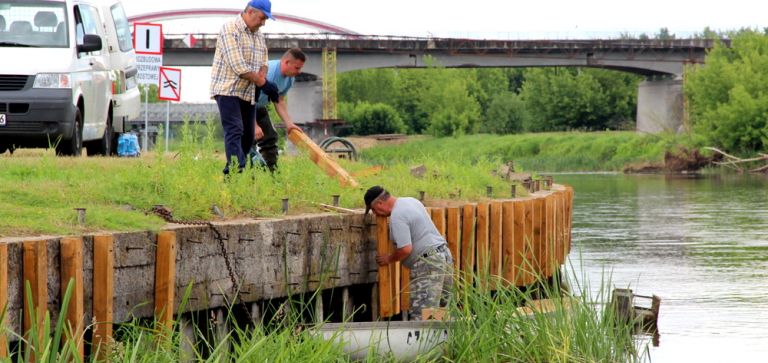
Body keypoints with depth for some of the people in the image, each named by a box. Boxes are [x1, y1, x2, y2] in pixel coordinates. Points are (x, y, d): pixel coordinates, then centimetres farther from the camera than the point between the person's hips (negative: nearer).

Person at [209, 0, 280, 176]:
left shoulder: (259, 36, 15)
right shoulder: (230, 30, -12)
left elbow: (263, 63, 17)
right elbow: (237, 65, -19)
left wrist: (262, 78, -7)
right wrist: (262, 82, -16)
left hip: (248, 93, 8)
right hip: (227, 89, -8)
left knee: (248, 135, 6)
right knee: (234, 131, -19)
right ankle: (237, 170, -30)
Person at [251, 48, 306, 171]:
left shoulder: (289, 79, -4)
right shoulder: (268, 72, -33)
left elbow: (279, 101, 7)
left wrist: (289, 123, -4)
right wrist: (254, 125, -31)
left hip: (258, 107, 9)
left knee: (270, 137, 5)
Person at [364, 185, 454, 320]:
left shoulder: (397, 216, -15)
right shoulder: (411, 201, 14)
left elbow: (406, 249, -20)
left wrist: (389, 259, -2)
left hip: (428, 262, -10)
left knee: (420, 315, -11)